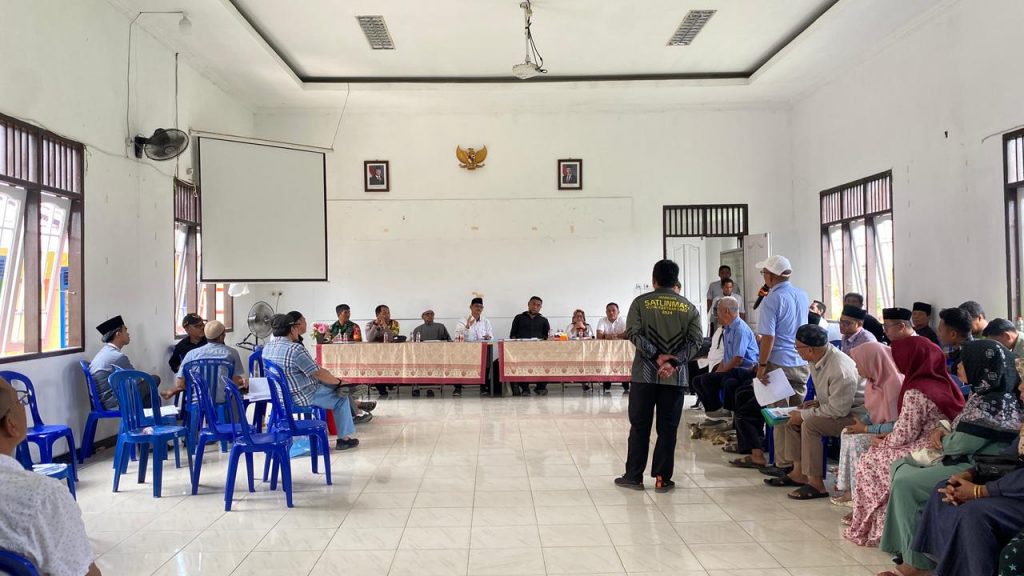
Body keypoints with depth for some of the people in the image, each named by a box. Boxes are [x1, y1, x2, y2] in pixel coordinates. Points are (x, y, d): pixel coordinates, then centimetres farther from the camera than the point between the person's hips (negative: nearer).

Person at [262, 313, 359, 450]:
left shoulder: (267, 347, 0)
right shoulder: (295, 349, -26)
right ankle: (343, 439, 17)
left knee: (328, 385, 27)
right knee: (342, 399, 11)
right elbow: (319, 374, -19)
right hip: (300, 398, -8)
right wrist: (338, 381, -3)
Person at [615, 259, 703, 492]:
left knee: (639, 426, 7)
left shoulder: (641, 302, 1)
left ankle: (634, 476, 12)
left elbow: (633, 332, -10)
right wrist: (673, 362, -12)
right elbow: (695, 340, -4)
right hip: (675, 376, 1)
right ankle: (662, 479, 9)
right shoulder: (689, 308, 6)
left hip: (644, 374, -1)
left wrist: (657, 356, -11)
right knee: (668, 428, 7)